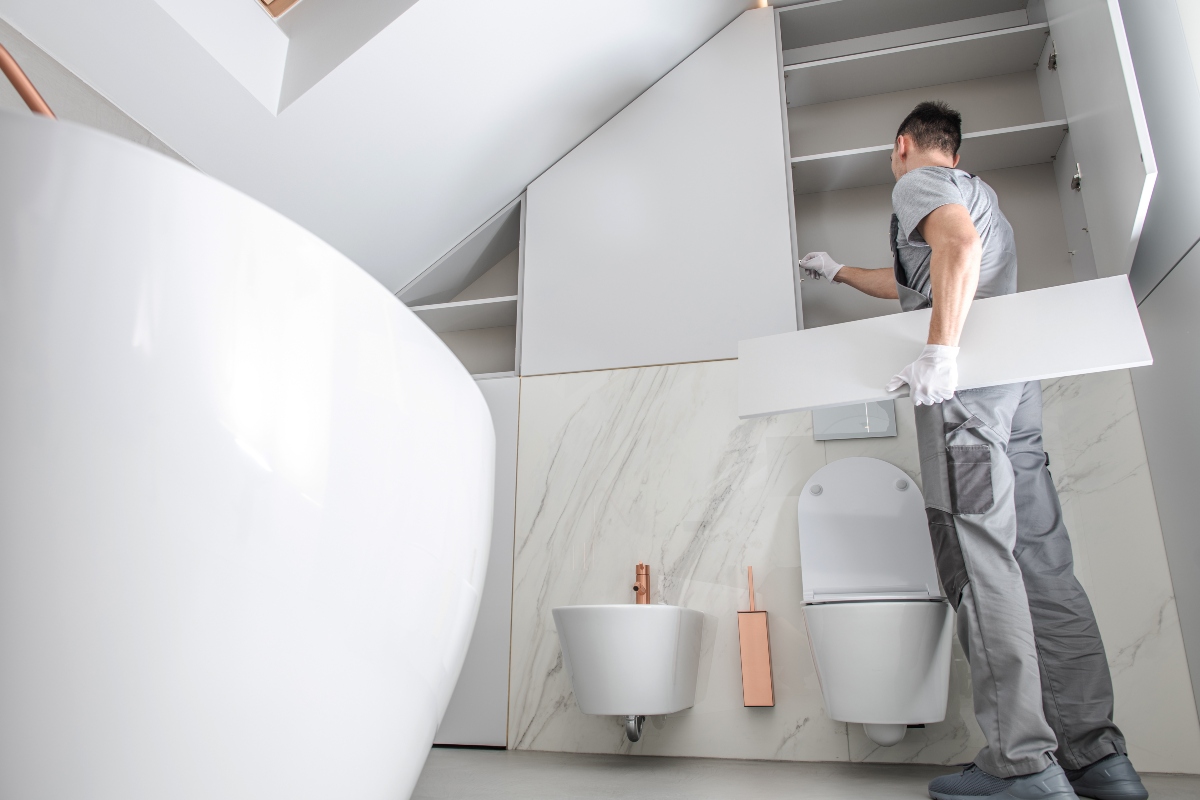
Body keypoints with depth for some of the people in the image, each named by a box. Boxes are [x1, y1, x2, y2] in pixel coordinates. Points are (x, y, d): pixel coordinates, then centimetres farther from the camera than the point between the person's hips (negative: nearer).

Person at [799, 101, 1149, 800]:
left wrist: (941, 352, -26)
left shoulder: (919, 182, 6)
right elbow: (915, 285, 45)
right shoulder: (980, 194, 34)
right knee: (1043, 564, 3)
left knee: (980, 560, -12)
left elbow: (960, 246, -17)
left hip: (965, 381, -9)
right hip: (1016, 383, 9)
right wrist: (839, 272, 57)